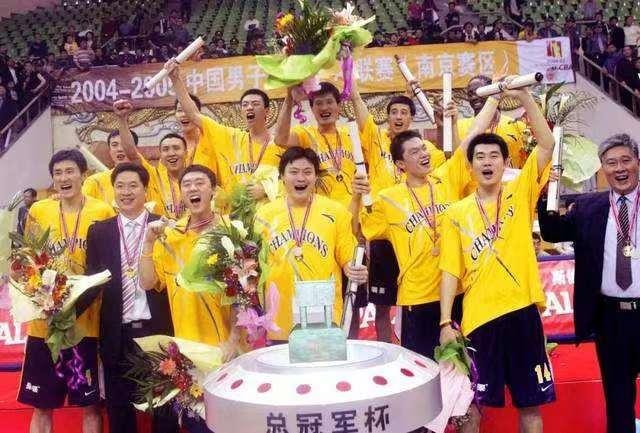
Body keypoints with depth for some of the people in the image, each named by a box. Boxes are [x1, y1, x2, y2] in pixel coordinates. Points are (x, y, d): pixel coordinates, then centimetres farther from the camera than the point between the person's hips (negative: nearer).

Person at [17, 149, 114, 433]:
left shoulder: (103, 212, -2)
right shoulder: (37, 211, 5)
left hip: (88, 323, -2)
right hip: (44, 323, 2)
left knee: (91, 404, 7)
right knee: (42, 406, 9)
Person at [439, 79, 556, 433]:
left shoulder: (521, 194, 3)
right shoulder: (456, 213, 3)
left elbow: (547, 144, -8)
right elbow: (451, 272, 1)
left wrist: (523, 97, -16)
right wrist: (446, 322, -5)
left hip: (522, 311, 0)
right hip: (477, 318, 0)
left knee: (530, 401, 11)